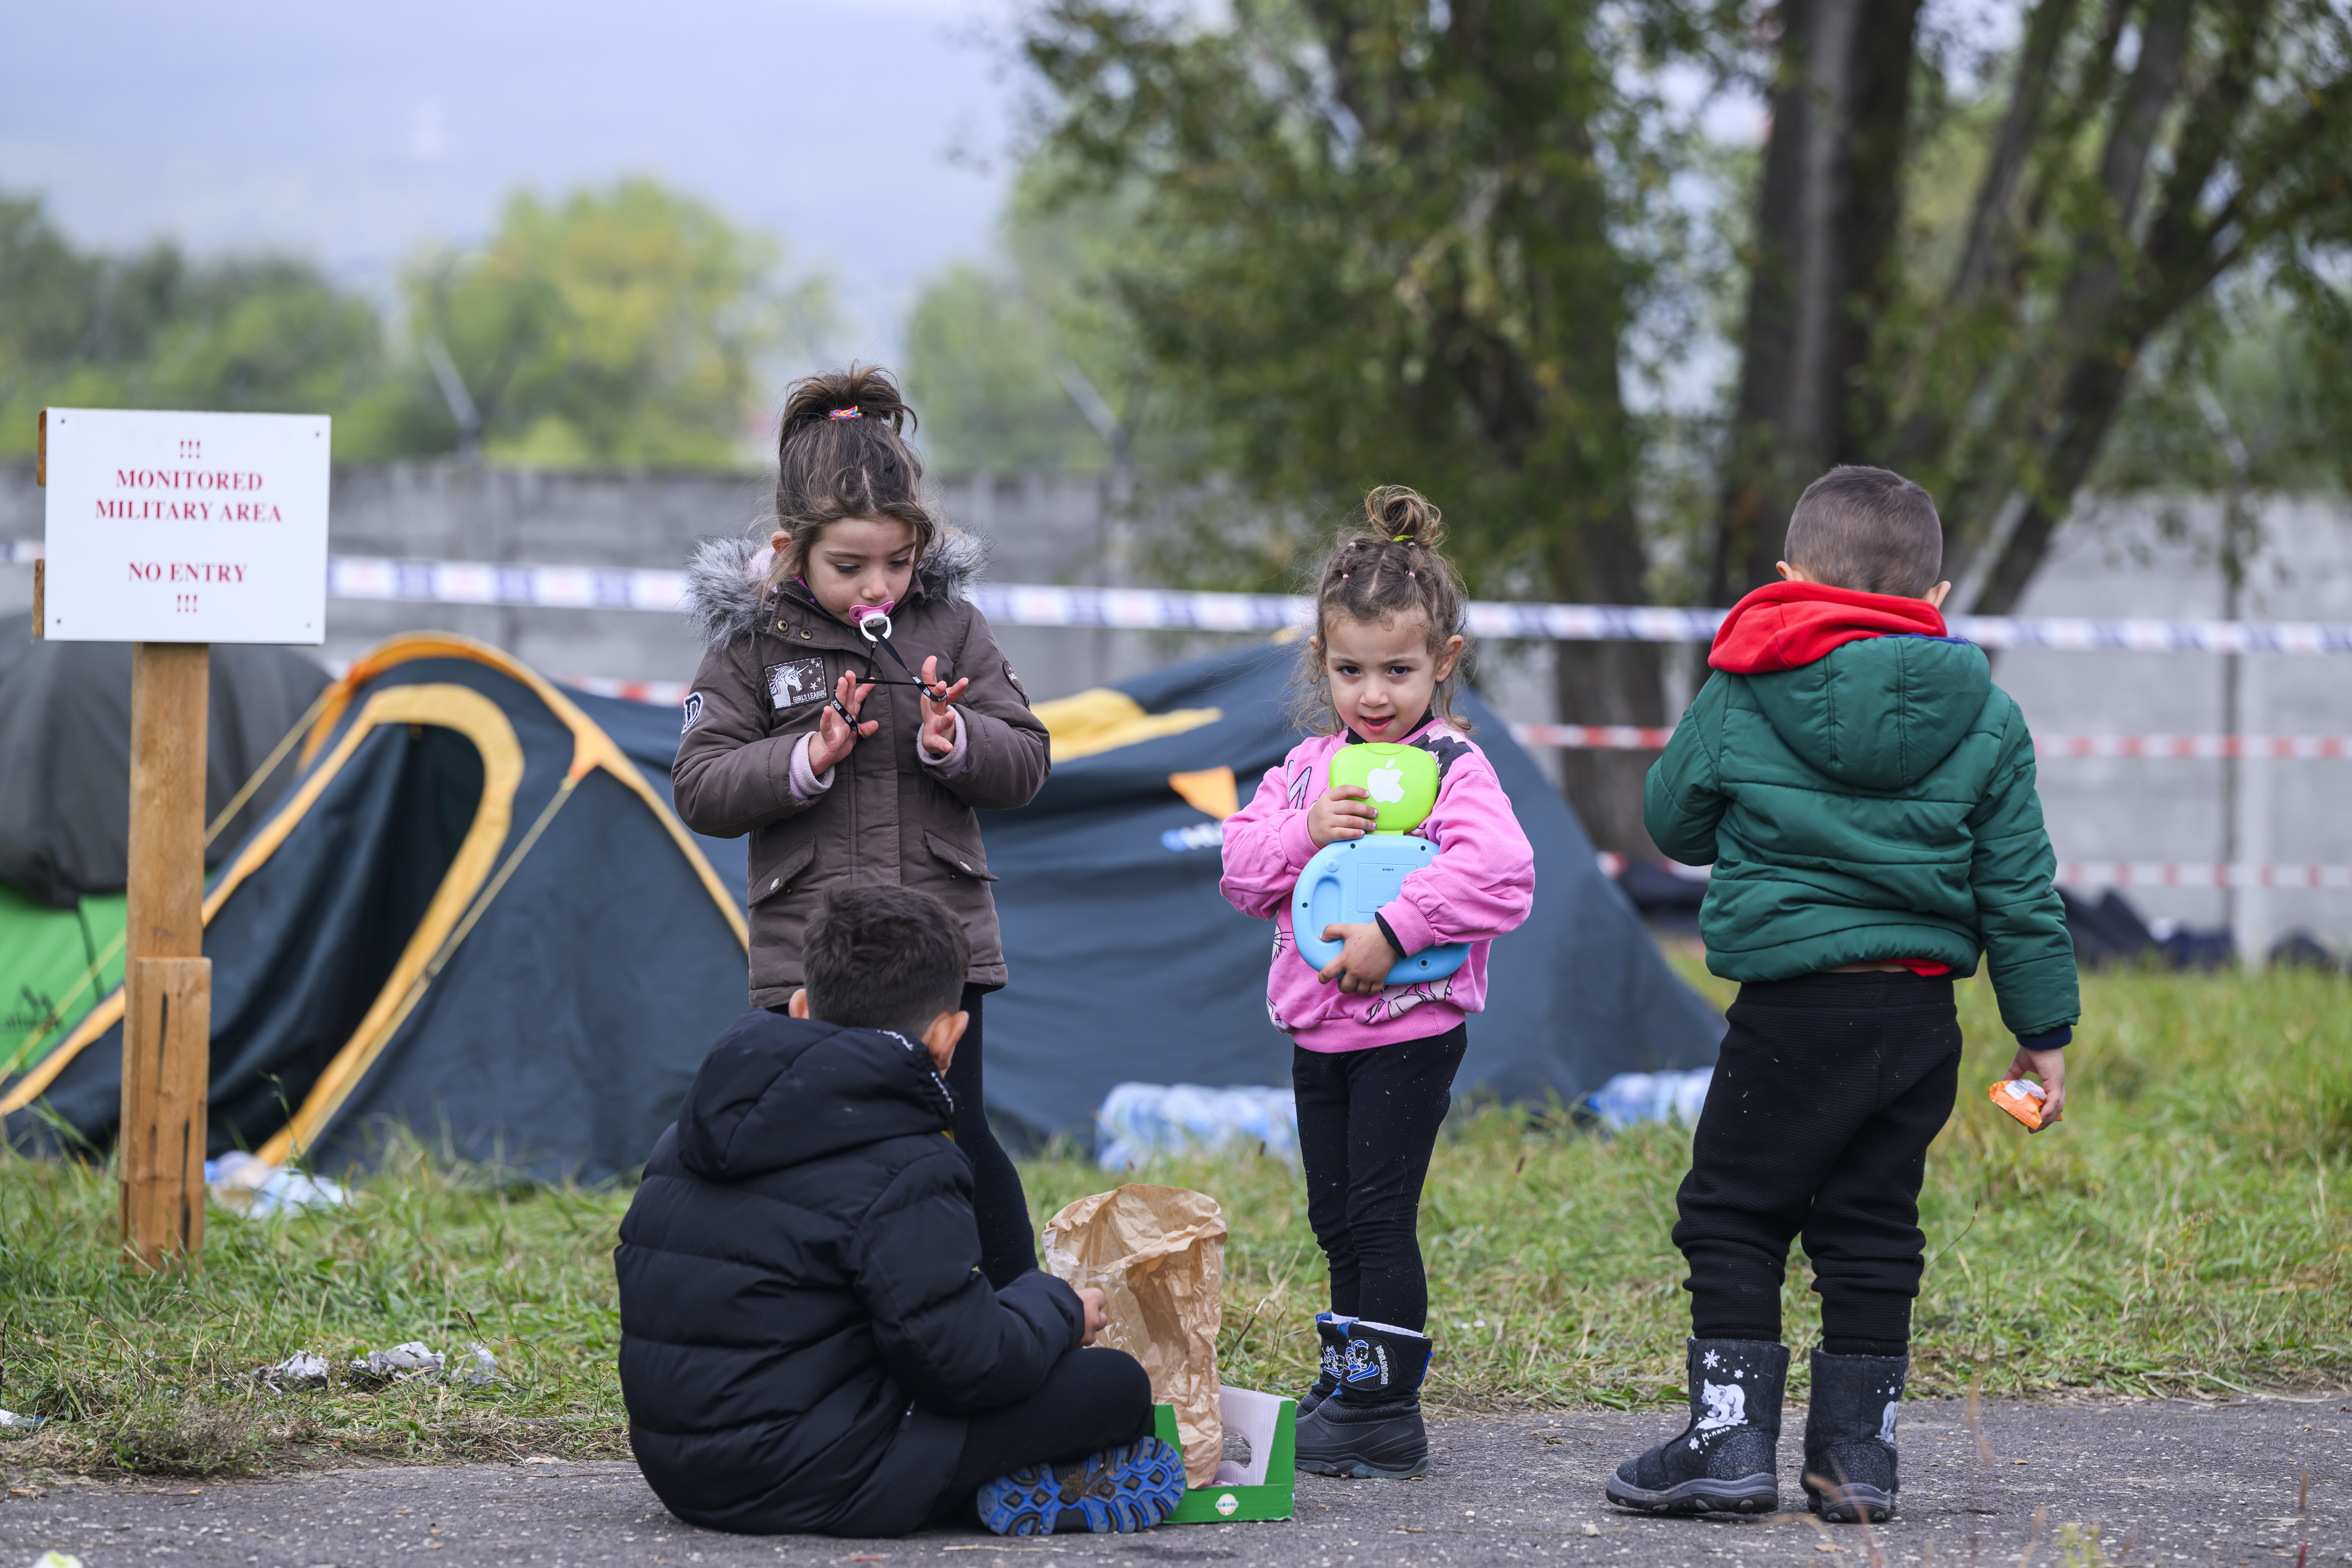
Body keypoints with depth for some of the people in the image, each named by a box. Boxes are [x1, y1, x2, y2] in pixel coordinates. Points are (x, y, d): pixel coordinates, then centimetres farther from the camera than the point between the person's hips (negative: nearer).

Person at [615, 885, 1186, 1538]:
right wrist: (1058, 1309, 3)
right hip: (814, 1489, -9)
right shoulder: (902, 1174, -16)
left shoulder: (685, 1138, 10)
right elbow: (967, 1361, -19)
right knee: (1115, 1385, -4)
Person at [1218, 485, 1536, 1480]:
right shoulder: (1307, 766, 11)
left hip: (1410, 1031, -7)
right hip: (1318, 1029, 7)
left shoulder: (1455, 771, -10)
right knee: (1338, 1222, 14)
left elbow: (1500, 876, -25)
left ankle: (1385, 1415, -2)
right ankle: (1347, 1385, 25)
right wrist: (1303, 833, -12)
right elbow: (1242, 870, 7)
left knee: (1381, 1219, -7)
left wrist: (1393, 931, -27)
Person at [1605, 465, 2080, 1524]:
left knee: (1732, 1217, 7)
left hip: (1792, 1015, -3)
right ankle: (1857, 1451, 12)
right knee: (1871, 1228, 12)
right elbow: (2020, 890, 5)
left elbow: (1673, 821, 12)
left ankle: (1730, 1437, 3)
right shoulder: (1986, 719, 3)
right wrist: (2043, 1029, 12)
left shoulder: (1740, 698, -3)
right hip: (1922, 1018, 3)